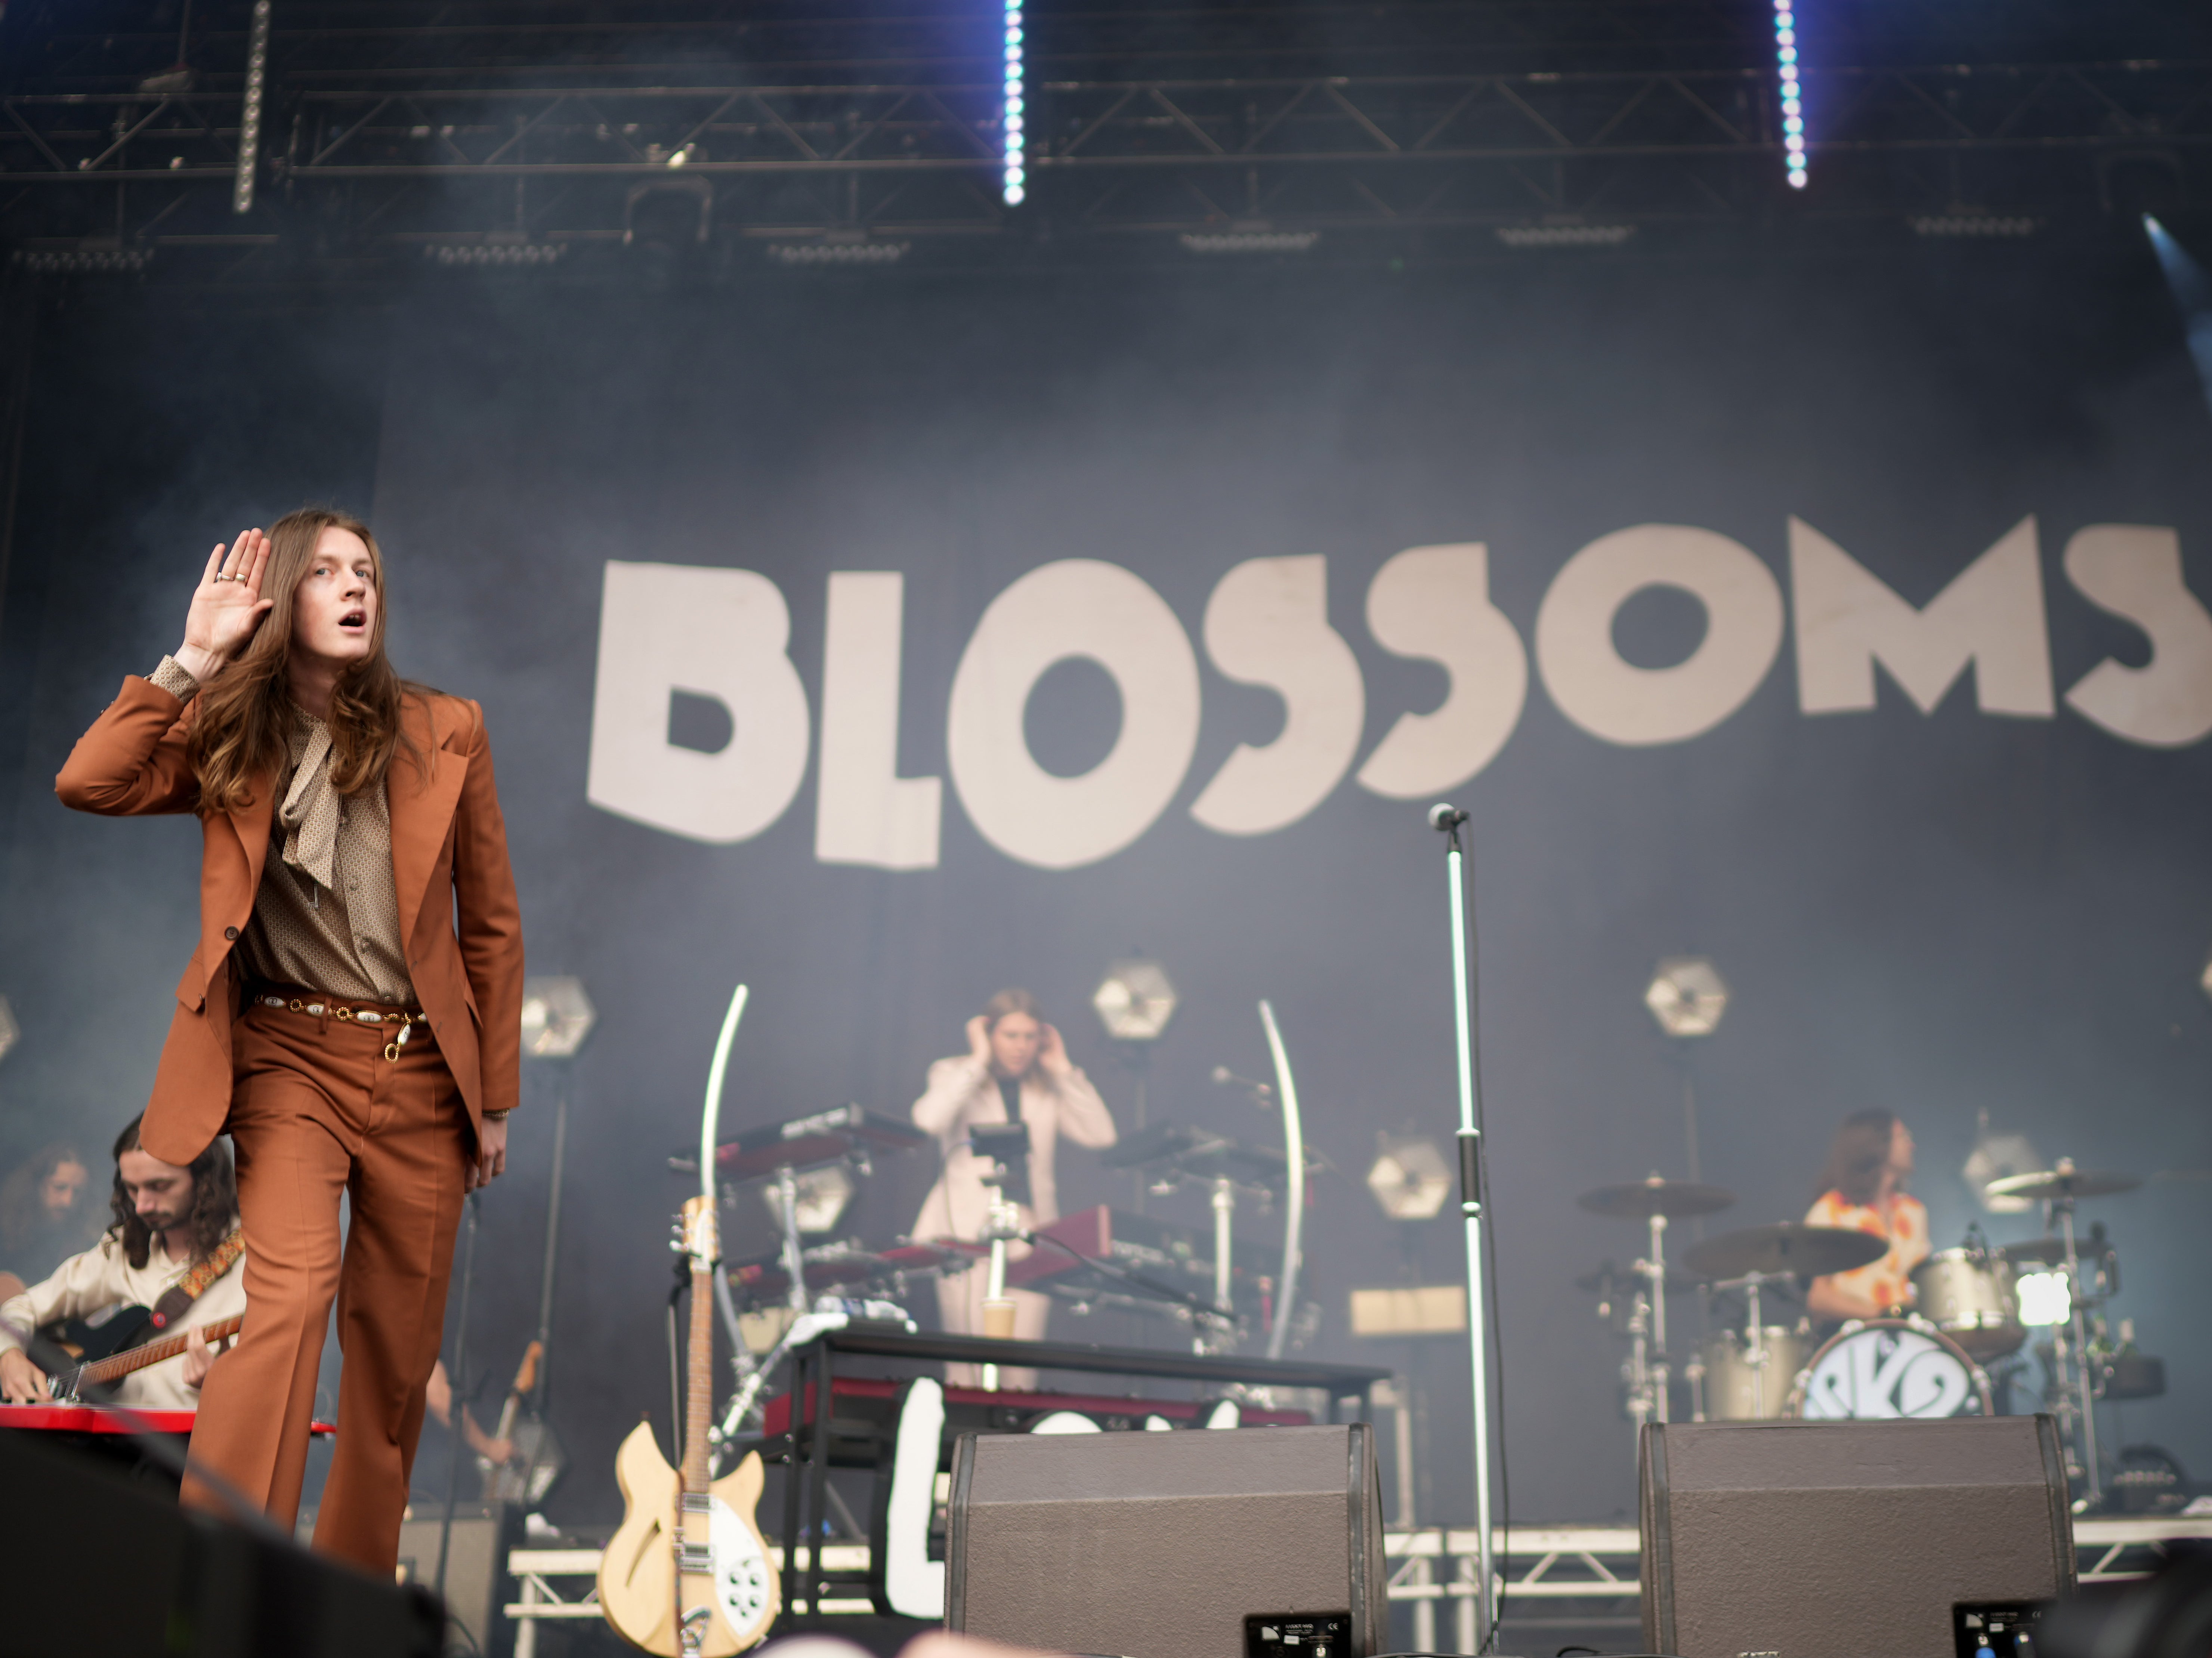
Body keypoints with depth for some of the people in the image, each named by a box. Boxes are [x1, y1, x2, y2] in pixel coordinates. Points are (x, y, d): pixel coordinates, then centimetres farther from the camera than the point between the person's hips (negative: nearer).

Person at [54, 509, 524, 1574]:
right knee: (290, 1294, -23)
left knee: (398, 1345, 7)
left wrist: (495, 1096, 7)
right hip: (292, 1057, -2)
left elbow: (491, 926, 7)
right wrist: (195, 662, -11)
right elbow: (86, 785, -14)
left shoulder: (446, 734, 3)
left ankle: (356, 1584, 23)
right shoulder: (231, 740, 3)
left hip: (421, 1066, 2)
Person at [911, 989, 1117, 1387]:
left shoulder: (1047, 1088, 14)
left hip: (1030, 1233, 3)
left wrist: (1063, 1070, 0)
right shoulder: (953, 1075, 6)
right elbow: (930, 1120, -17)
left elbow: (1101, 1135, 0)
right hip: (967, 1231, -2)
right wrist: (979, 1061, -11)